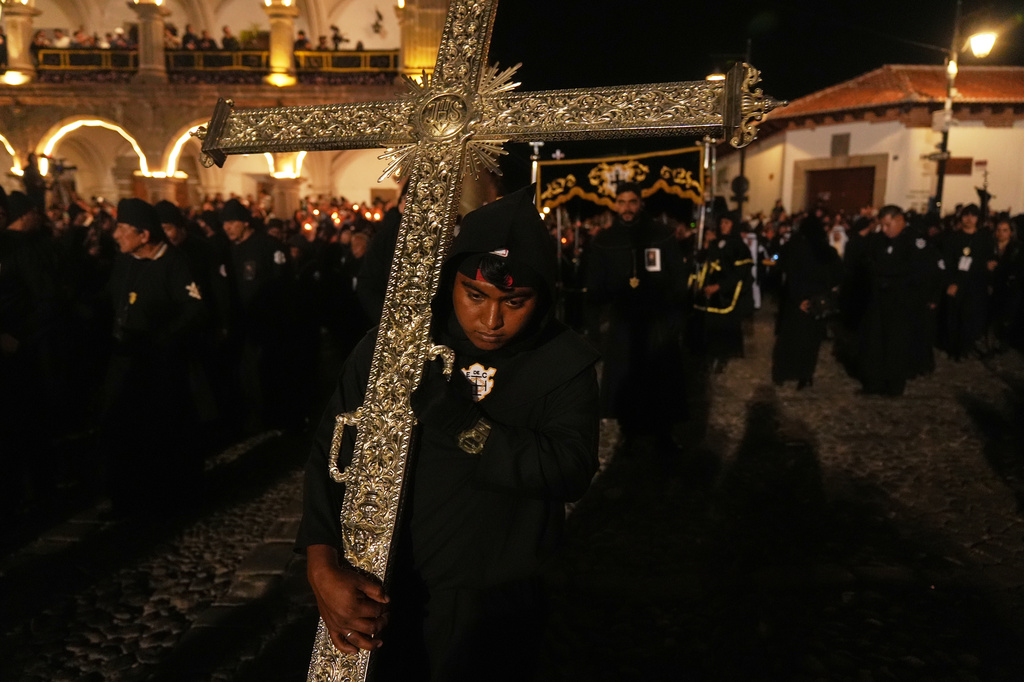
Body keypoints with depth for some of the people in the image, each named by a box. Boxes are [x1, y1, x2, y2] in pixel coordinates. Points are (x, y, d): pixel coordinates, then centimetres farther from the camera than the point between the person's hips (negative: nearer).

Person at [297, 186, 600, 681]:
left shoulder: (566, 364, -11)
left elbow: (572, 471, -24)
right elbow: (330, 454, -9)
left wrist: (455, 418, -29)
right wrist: (322, 565, -22)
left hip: (497, 608, 0)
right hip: (385, 598, 1)